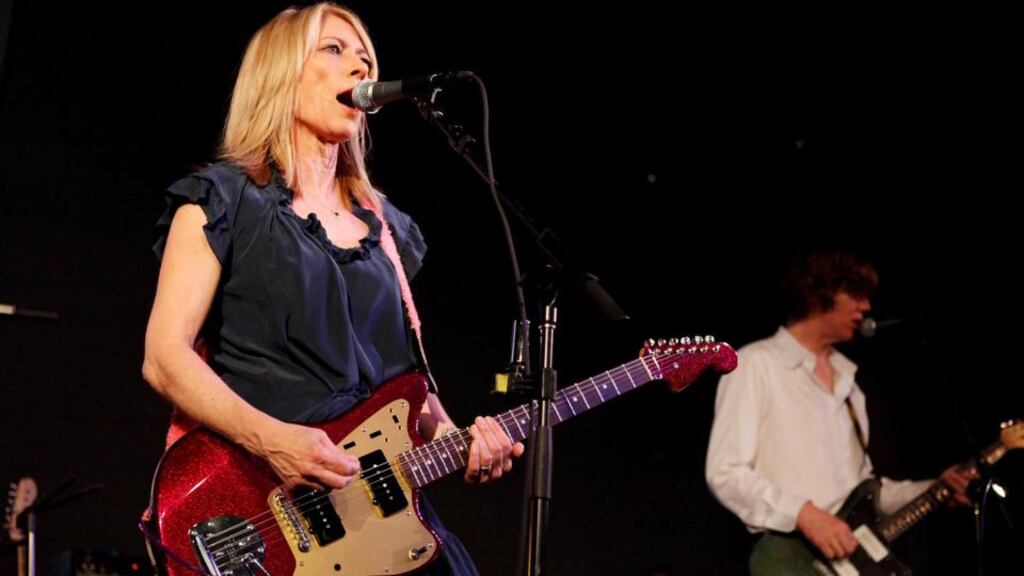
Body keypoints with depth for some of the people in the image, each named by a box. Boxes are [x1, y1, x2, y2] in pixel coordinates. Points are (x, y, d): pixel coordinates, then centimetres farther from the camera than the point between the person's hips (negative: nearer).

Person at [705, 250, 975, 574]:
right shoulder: (756, 364, -4)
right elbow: (724, 472, -12)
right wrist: (805, 514, -21)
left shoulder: (846, 378, 20)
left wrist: (935, 491, 10)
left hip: (855, 549, 7)